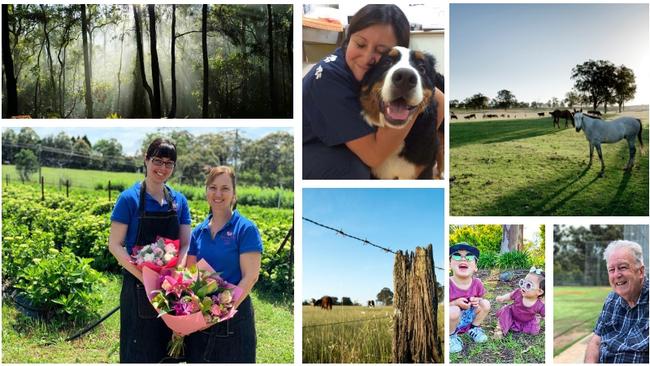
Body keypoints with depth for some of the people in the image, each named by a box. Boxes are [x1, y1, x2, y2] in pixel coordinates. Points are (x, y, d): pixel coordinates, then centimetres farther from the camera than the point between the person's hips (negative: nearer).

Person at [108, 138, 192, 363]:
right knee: (140, 350, 3)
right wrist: (144, 276, -19)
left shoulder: (179, 201, 6)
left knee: (168, 349, 11)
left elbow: (186, 244, 5)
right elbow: (115, 245, -9)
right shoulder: (130, 198, -7)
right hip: (138, 288, -4)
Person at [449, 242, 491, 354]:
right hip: (452, 324, -5)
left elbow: (480, 298, 9)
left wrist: (478, 301, -15)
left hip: (469, 319, 5)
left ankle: (474, 329, 14)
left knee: (486, 304, -10)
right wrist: (455, 303, -33)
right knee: (453, 311, -36)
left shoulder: (477, 283, -10)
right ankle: (451, 336, -6)